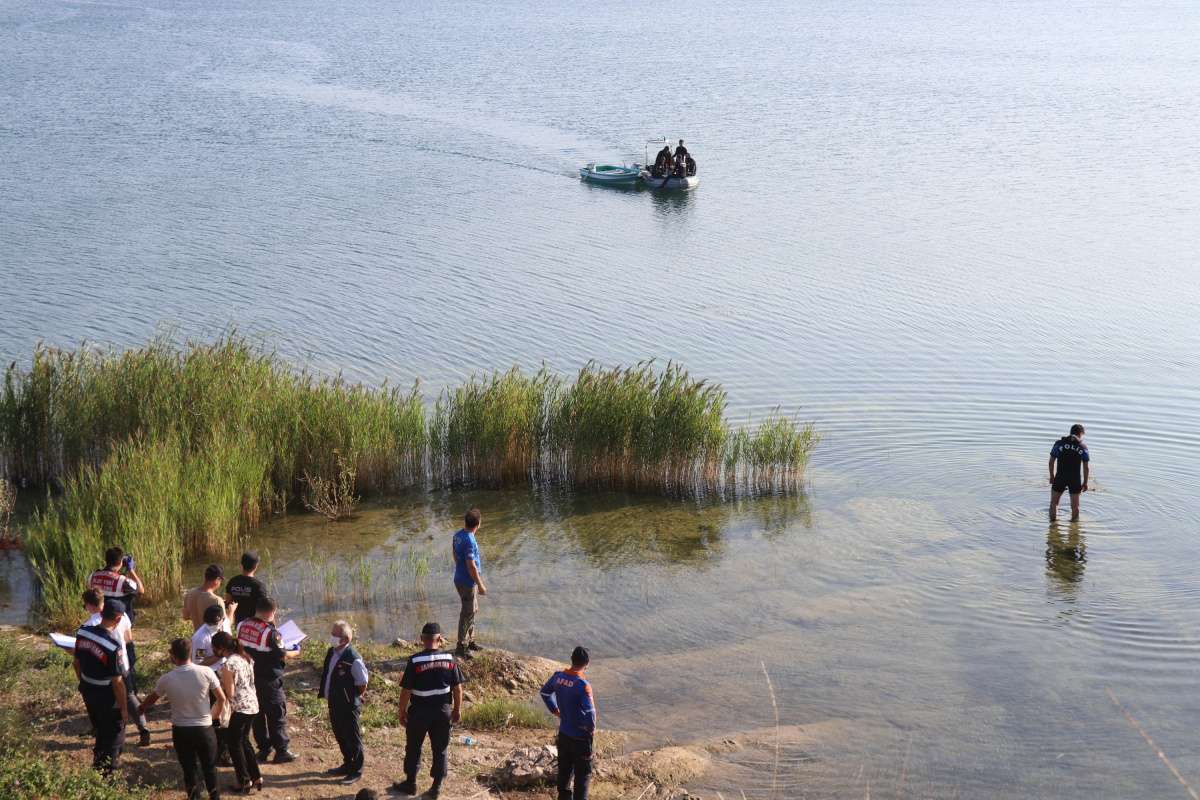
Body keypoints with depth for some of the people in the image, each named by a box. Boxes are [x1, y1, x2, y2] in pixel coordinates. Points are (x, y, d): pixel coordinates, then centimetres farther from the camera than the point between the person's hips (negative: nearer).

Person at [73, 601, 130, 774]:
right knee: (114, 736, 15)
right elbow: (117, 682, -22)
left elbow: (77, 663, 5)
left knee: (99, 732, 28)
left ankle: (98, 763, 42)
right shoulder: (112, 646, -30)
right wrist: (124, 708, -10)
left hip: (87, 691, 6)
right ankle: (108, 773, 22)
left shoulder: (82, 632, -10)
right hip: (107, 697, -6)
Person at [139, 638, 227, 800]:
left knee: (189, 768, 13)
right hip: (204, 729, 0)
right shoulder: (206, 672, -14)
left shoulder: (166, 679, -11)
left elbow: (151, 700, 10)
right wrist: (214, 714, 16)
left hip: (180, 731, 0)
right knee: (210, 767, 15)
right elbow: (222, 698, -5)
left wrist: (141, 709, 32)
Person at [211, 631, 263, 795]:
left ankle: (245, 781, 13)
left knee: (234, 743, 9)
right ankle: (256, 777, 23)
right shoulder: (245, 658, 6)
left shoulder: (228, 665, -19)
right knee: (244, 741, 21)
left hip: (241, 708, -8)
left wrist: (218, 685, 1)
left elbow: (230, 694, -16)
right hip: (253, 705, 8)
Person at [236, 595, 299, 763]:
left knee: (257, 714, 17)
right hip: (269, 680, -6)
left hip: (249, 678, 6)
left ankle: (263, 748, 23)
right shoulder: (270, 632, -22)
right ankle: (281, 751, 10)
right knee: (277, 715, 6)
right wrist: (296, 652, 4)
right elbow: (282, 656, -14)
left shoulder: (242, 626, -3)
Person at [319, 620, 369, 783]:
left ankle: (356, 771, 21)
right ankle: (347, 765, 40)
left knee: (352, 738, 7)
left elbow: (363, 685, -17)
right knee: (340, 736, 22)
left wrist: (351, 699, -7)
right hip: (333, 703, 8)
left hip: (348, 706, -8)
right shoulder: (331, 652, 0)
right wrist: (323, 690, 11)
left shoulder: (354, 659, -25)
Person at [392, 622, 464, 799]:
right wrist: (457, 710, 11)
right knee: (440, 750, 13)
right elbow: (458, 688, -2)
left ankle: (410, 783, 27)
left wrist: (402, 712, 1)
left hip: (419, 711, -2)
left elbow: (406, 690, -12)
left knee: (413, 748, 15)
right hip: (443, 710, 2)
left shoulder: (415, 661, -14)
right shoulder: (449, 660, -6)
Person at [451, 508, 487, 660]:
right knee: (467, 614, 1)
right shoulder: (470, 542, -26)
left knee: (473, 610, 22)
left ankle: (469, 641, 33)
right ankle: (461, 647, 8)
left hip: (460, 578, 9)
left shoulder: (458, 535, 2)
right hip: (468, 583, -9)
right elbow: (471, 566, -25)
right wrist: (481, 585, -16)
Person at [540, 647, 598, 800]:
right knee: (583, 773, 8)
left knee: (564, 769, 20)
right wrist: (592, 728, -11)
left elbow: (545, 693, 13)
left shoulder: (558, 676, -5)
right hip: (580, 736, -6)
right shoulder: (583, 685, -26)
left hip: (563, 732, 6)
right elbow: (589, 712, -30)